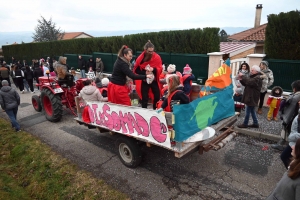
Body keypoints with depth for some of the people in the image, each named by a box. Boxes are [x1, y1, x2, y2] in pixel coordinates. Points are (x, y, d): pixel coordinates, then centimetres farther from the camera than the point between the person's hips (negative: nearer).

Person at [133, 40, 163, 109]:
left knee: (157, 97, 6)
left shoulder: (157, 57, -8)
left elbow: (160, 69, -6)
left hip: (154, 80, 1)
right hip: (144, 81, -1)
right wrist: (144, 73, -20)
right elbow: (136, 70, -4)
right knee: (144, 98, 3)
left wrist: (154, 69, -27)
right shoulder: (140, 58, -9)